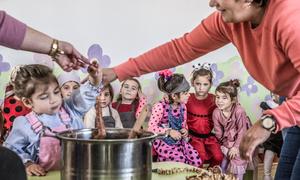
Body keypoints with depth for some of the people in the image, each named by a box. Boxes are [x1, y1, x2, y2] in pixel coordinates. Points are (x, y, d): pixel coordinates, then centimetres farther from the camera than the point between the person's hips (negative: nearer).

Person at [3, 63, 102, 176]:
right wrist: (27, 164, -10)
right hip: (46, 176, -3)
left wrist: (94, 81, -22)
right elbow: (11, 151, 5)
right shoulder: (24, 125, -3)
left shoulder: (70, 109, 6)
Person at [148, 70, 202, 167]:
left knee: (197, 162, -9)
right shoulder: (160, 107, -17)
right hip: (163, 142, -6)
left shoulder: (182, 106, 4)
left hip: (180, 140, 6)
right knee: (181, 161, -23)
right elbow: (151, 127, -18)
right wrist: (169, 132, -24)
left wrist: (185, 130, -5)